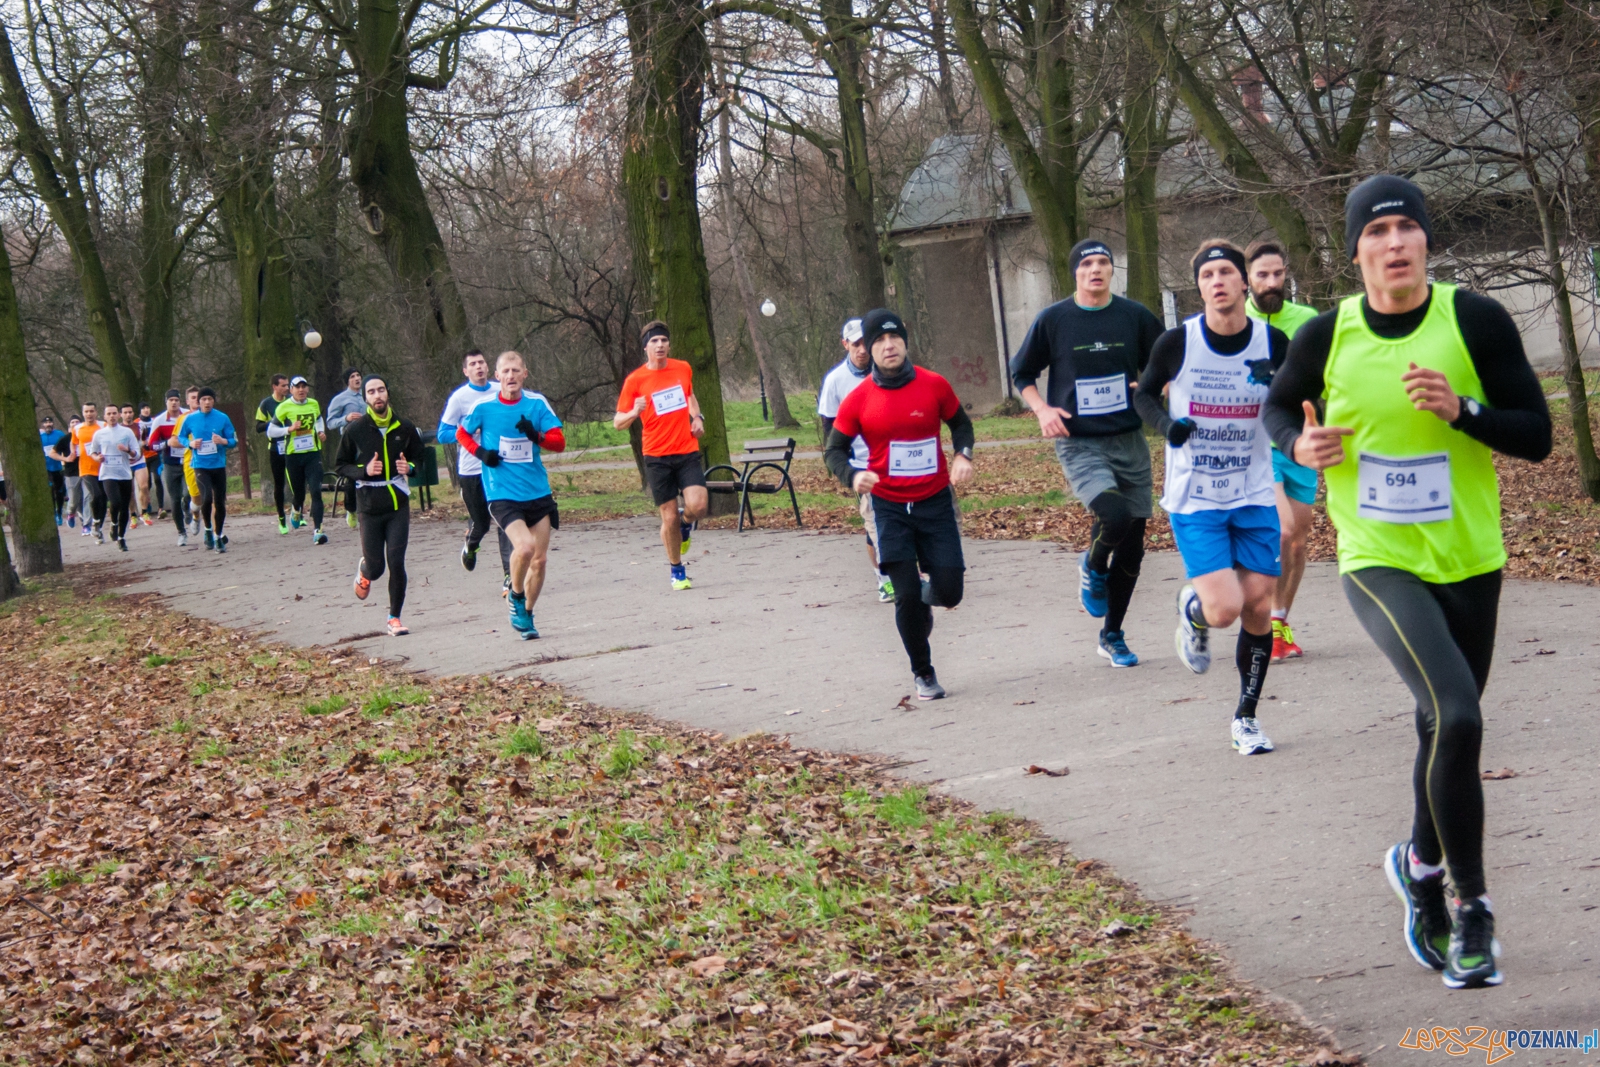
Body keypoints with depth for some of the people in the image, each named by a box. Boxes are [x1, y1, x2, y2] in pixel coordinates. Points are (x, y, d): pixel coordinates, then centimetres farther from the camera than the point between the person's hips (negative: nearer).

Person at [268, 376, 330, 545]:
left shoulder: (314, 404, 6)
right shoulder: (284, 408, -6)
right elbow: (270, 432, -4)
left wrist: (321, 432, 9)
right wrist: (289, 429, -17)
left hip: (313, 454, 2)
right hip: (293, 456, -2)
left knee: (316, 491, -12)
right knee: (298, 492, 10)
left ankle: (317, 530, -15)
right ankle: (297, 511, 47)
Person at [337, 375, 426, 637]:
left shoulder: (404, 427, 2)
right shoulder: (354, 430, -4)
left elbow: (418, 456, 16)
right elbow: (340, 465, 2)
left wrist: (409, 467, -7)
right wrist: (364, 471, -17)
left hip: (399, 505, 1)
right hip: (370, 507, -1)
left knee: (396, 563, -8)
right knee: (376, 567, 2)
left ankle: (394, 618, 6)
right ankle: (364, 571, 40)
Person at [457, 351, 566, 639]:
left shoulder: (537, 403, 1)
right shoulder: (484, 406, -3)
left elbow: (559, 442, -2)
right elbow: (461, 434, 13)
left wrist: (536, 436, -21)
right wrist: (480, 452, -5)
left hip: (538, 493, 3)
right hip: (502, 494, -3)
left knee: (539, 560, 6)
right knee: (525, 546, -24)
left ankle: (526, 615, 25)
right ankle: (516, 596, 2)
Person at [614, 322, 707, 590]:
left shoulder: (683, 369, 4)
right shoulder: (634, 381, -6)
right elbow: (618, 422, -3)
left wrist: (697, 417, 9)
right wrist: (634, 413, -24)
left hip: (687, 451, 2)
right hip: (657, 456, -2)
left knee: (697, 505, -17)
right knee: (669, 517, 0)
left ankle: (685, 524, 20)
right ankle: (677, 570, 20)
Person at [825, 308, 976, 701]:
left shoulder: (934, 385, -5)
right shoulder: (858, 400, -8)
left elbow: (961, 424, 12)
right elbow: (834, 450, 1)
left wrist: (963, 454, -9)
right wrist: (852, 476, -20)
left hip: (935, 502, 1)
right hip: (890, 508, -1)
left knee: (949, 592, -3)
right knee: (907, 595, -6)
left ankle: (925, 597, 36)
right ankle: (923, 673, 14)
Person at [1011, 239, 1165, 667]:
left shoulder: (1135, 316, 3)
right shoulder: (1053, 320, -2)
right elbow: (1021, 374, 10)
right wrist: (1042, 409, -8)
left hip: (1130, 442, 3)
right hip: (1078, 444, -3)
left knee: (1133, 544, 6)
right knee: (1114, 516, -28)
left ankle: (1112, 635, 25)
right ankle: (1093, 569, 7)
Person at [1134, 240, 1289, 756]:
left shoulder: (1273, 342, -6)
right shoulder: (1178, 342, -11)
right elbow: (1145, 393, 6)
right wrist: (1165, 424, -15)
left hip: (1254, 498, 2)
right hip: (1193, 500, -2)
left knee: (1259, 609, 3)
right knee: (1224, 608, -15)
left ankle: (1246, 717, 22)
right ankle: (1192, 609, 23)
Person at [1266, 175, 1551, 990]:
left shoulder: (1477, 322, -8)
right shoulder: (1326, 337, -5)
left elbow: (1537, 437, -7)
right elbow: (1276, 407, 14)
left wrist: (1462, 410, -24)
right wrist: (1301, 444, -8)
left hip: (1469, 563, 2)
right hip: (1378, 563, -2)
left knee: (1445, 730, 16)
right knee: (1456, 717, -23)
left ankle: (1422, 868, 44)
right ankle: (1469, 905, -9)